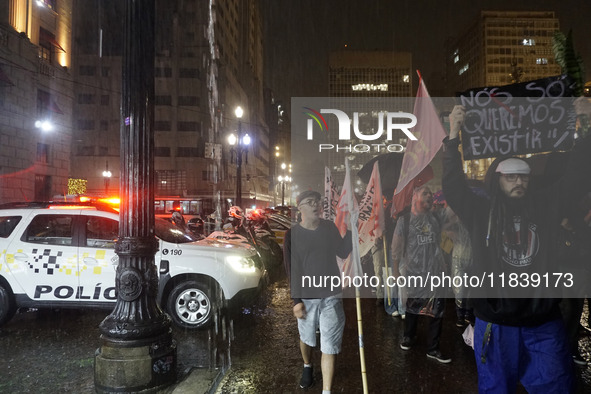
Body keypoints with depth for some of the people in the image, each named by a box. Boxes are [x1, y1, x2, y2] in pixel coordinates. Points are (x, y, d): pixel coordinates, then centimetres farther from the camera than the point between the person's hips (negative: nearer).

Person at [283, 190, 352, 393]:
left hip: (332, 296, 1)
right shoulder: (293, 234, -7)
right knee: (306, 338, 20)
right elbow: (291, 269, -7)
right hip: (307, 296, -1)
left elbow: (343, 253, 8)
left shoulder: (330, 227, 1)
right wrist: (296, 300, -10)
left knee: (329, 345, 1)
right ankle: (307, 367, 51)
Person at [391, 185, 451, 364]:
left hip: (434, 273, 3)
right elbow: (396, 248, -4)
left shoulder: (435, 219, 5)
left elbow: (439, 244, 11)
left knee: (437, 311, 3)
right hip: (413, 273, -3)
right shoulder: (404, 220, -6)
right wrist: (396, 271, -4)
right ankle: (409, 336, 41)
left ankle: (433, 349, 19)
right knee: (412, 308, 15)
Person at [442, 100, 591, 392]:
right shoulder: (480, 212, -2)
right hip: (495, 322, -2)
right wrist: (453, 136, -17)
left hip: (544, 321, 2)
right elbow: (453, 186, -11)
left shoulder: (544, 207, 5)